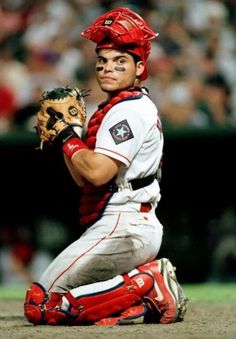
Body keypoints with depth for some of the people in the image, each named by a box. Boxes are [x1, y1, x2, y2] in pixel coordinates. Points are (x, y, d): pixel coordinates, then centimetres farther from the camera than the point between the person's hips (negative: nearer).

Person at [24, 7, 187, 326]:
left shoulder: (130, 109, -11)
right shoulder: (114, 108, 20)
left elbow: (97, 172, -23)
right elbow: (83, 179, 20)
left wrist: (67, 136, -8)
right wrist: (66, 134, 8)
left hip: (122, 228, -11)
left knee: (41, 305, -15)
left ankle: (145, 285, -14)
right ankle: (150, 278, 5)